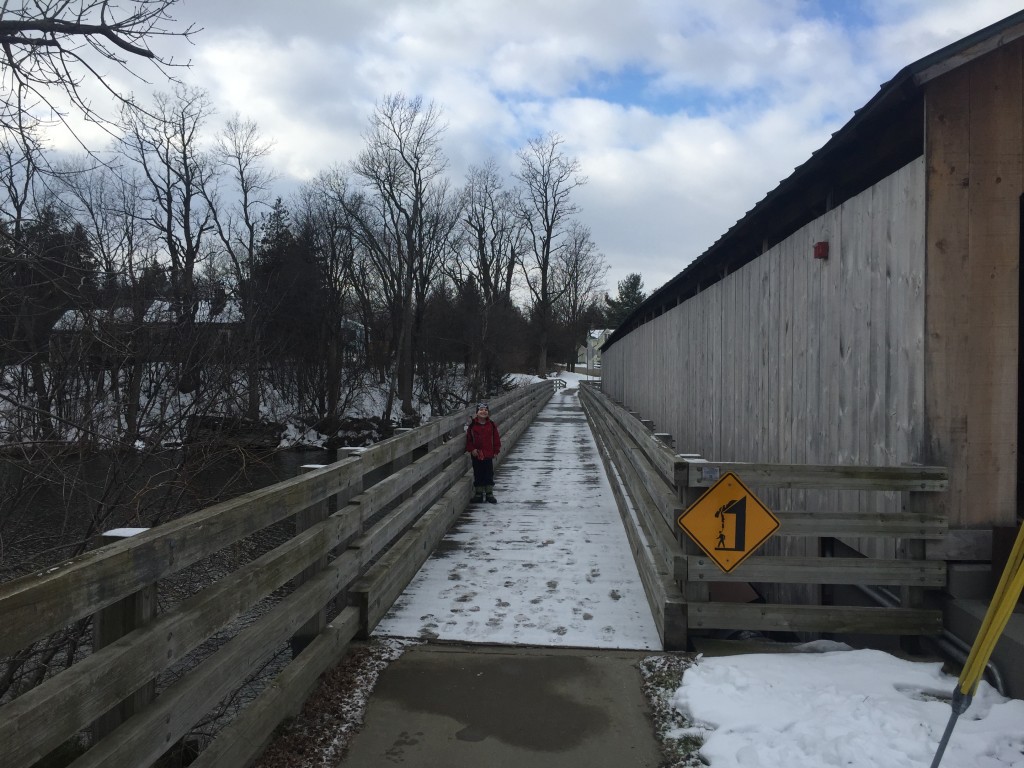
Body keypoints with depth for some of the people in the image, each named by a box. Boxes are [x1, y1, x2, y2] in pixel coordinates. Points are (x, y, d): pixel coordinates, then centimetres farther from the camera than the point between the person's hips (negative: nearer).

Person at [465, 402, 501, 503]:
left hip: (488, 455, 1)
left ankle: (489, 494, 15)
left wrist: (496, 451, 1)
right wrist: (471, 449, -9)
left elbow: (496, 439, 4)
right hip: (476, 455, 0)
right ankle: (478, 493, 17)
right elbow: (468, 439, 1)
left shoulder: (491, 425, -1)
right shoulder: (472, 425, -3)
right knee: (478, 475, 7)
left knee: (489, 475, 5)